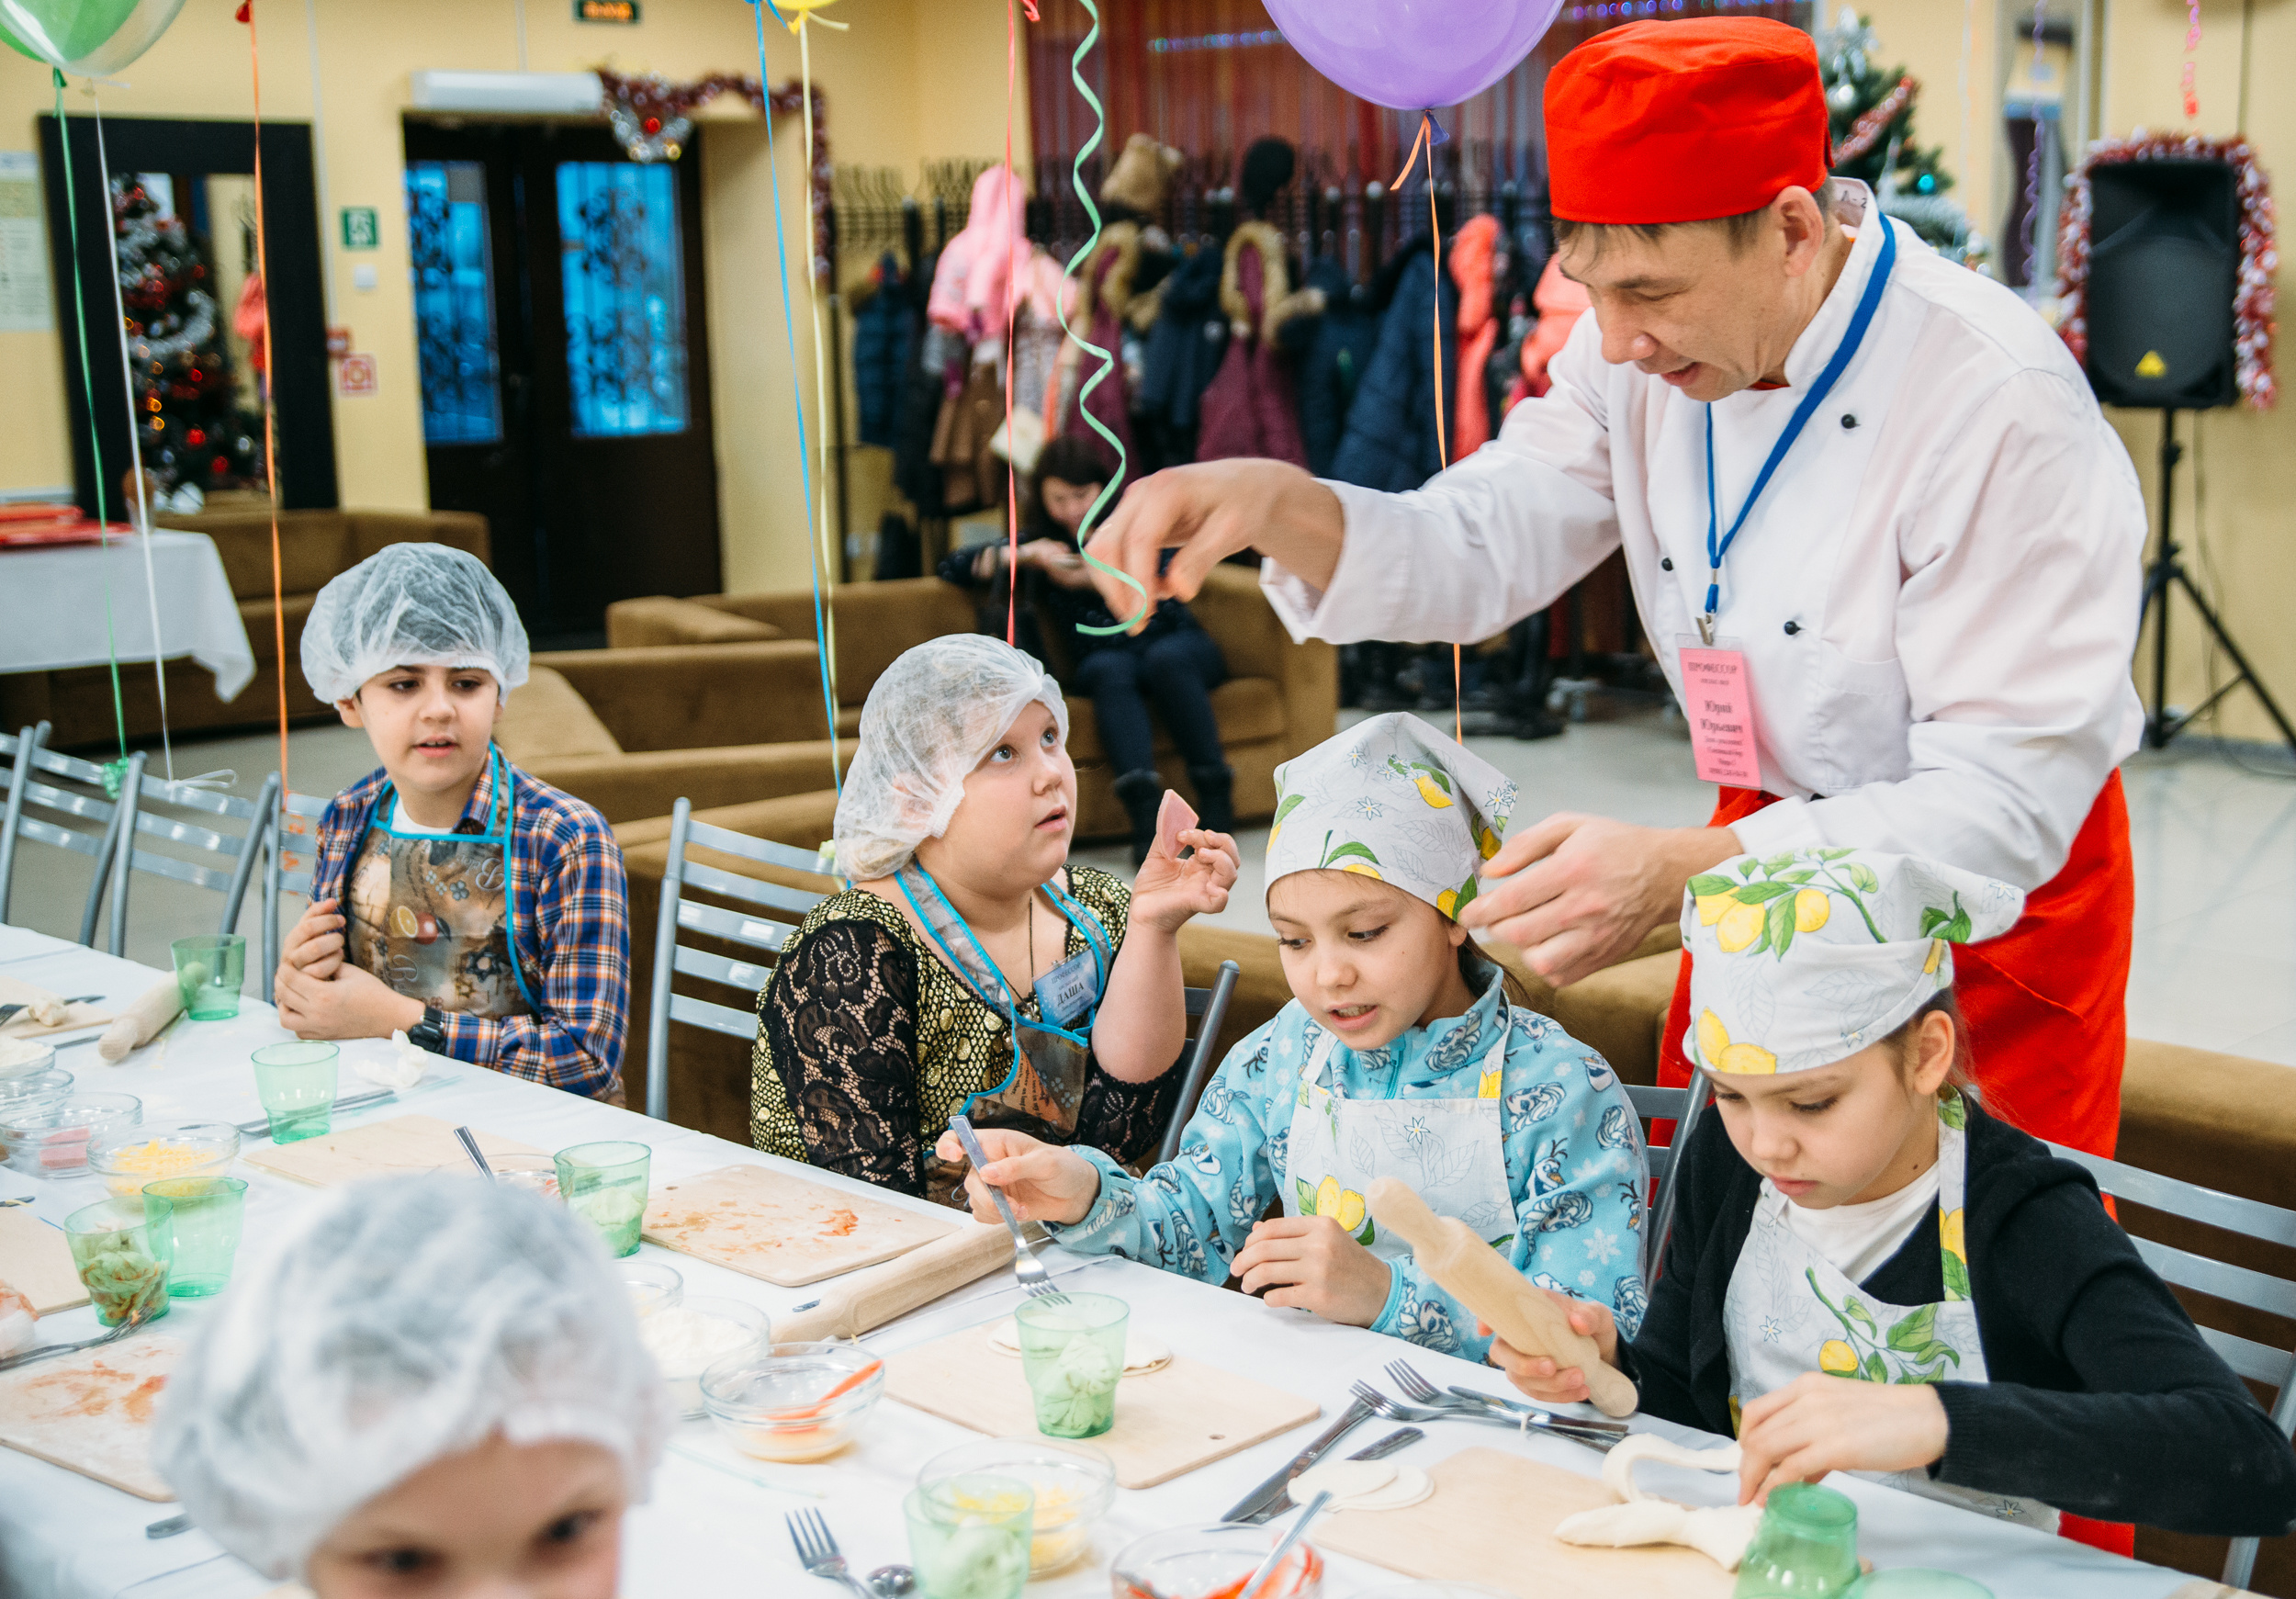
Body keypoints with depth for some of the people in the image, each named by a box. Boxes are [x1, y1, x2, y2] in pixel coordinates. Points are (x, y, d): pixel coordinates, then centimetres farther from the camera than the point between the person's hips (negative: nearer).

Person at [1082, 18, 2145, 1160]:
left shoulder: (2003, 409, -30)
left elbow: (2007, 801, -30)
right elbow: (1482, 549, -9)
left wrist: (1683, 873, -41)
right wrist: (1277, 507, -29)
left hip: (1991, 886, -5)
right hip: (1766, 831, 6)